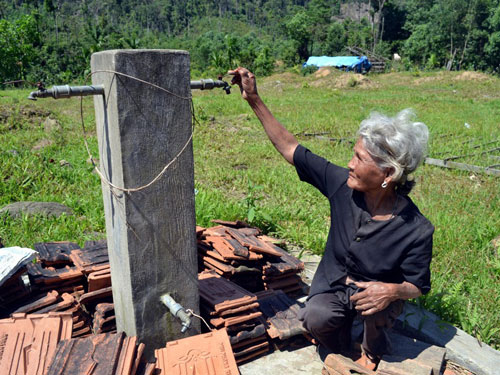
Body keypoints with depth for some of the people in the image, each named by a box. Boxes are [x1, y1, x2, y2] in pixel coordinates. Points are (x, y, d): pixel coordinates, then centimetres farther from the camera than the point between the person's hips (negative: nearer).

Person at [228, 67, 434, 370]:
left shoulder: (416, 231, -25)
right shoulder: (342, 184, -19)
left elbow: (418, 286, -10)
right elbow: (290, 148, -12)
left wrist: (392, 291, -35)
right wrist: (254, 100, -13)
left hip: (374, 289, -1)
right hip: (332, 285, 2)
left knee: (377, 305, -34)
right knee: (316, 319, -28)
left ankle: (372, 352, 4)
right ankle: (338, 344, 12)